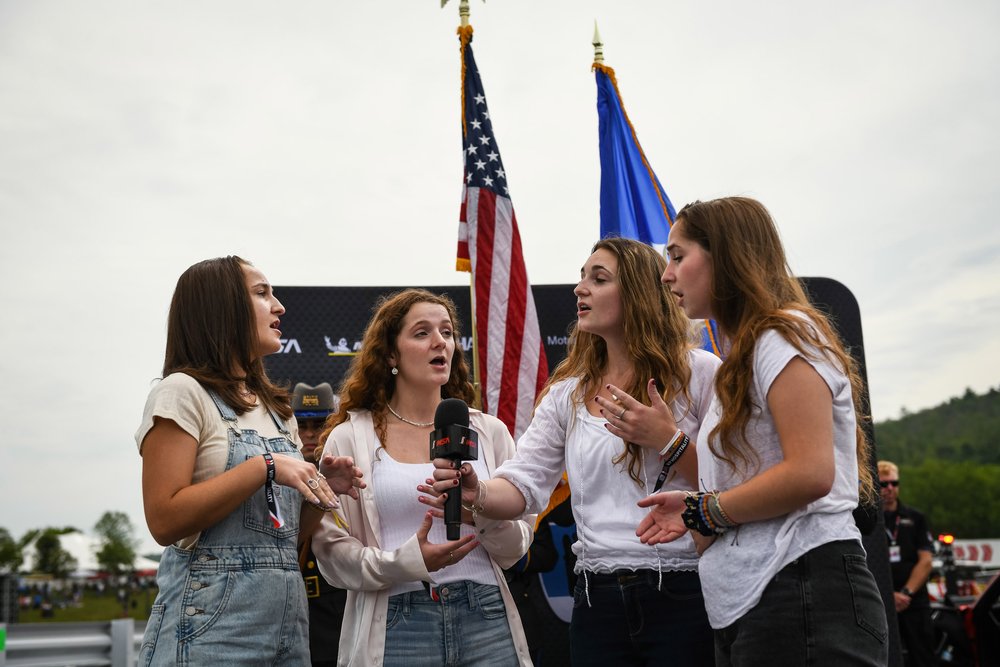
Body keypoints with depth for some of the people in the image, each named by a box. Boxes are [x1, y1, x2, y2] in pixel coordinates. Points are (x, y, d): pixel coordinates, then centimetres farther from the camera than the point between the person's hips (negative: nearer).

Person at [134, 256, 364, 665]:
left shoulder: (277, 409, 14)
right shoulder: (183, 392, -8)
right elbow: (164, 520, -16)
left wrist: (322, 488, -1)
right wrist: (264, 468, -20)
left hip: (287, 614, 7)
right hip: (211, 619, -7)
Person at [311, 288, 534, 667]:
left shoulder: (488, 431, 8)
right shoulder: (349, 438, 2)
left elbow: (514, 549, 7)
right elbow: (331, 551, -3)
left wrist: (483, 515, -13)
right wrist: (405, 562, -19)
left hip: (487, 621, 2)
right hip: (396, 625, -2)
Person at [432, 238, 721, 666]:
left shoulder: (698, 373, -2)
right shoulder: (567, 392, 12)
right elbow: (524, 484, 1)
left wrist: (669, 441, -16)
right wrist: (477, 494, -19)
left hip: (683, 595, -4)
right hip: (598, 598, 4)